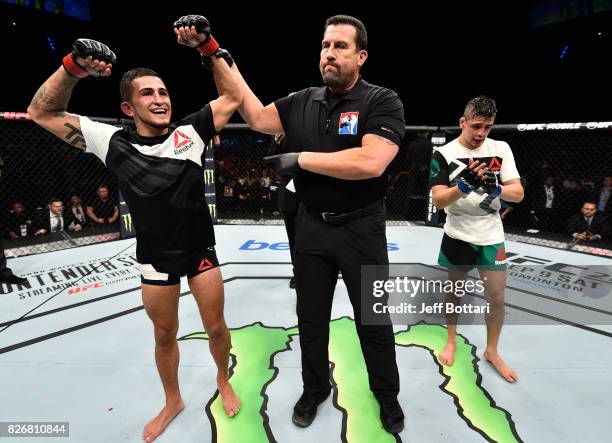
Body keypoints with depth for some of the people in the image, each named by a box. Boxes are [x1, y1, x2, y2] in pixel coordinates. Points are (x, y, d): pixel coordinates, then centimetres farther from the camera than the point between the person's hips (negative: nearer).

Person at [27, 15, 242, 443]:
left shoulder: (189, 133, -7)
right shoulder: (113, 142, -6)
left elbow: (234, 97, -5)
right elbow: (42, 112, -1)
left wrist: (208, 47, -13)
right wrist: (73, 67, -15)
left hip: (201, 251, 0)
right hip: (155, 259, 1)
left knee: (216, 327, 12)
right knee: (164, 336, 19)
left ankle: (224, 379, 44)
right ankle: (173, 401, 46)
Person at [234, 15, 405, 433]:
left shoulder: (382, 101, -12)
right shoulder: (302, 102, 5)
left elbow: (370, 163, -27)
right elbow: (257, 117, 4)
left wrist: (300, 158, -19)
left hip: (362, 229, -4)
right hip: (311, 227, 5)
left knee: (374, 321, 13)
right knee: (311, 316, 18)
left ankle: (387, 394, 41)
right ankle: (315, 389, 43)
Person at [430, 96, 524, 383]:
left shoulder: (501, 149, -3)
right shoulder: (444, 154, -10)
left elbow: (519, 193, -8)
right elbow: (438, 201, -16)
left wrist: (495, 188, -28)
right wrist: (464, 185, -32)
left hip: (491, 236, 2)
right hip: (458, 235, -1)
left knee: (497, 298, 7)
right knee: (454, 291, 15)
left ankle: (492, 351, 31)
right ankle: (451, 341, 37)